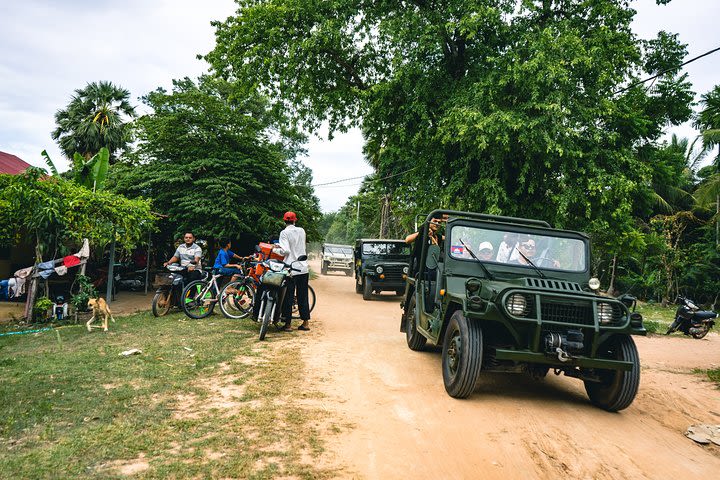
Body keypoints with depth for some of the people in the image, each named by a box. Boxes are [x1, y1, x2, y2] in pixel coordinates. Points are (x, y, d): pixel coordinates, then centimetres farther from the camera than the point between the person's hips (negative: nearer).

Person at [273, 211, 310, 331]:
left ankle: (287, 323, 6)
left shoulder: (284, 233, -8)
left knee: (288, 297, 3)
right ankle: (306, 322, 13)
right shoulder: (301, 231, 8)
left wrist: (275, 249, 2)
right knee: (303, 296, 11)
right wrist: (280, 245, 20)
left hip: (290, 269, -5)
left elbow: (285, 250, -16)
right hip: (303, 268, 5)